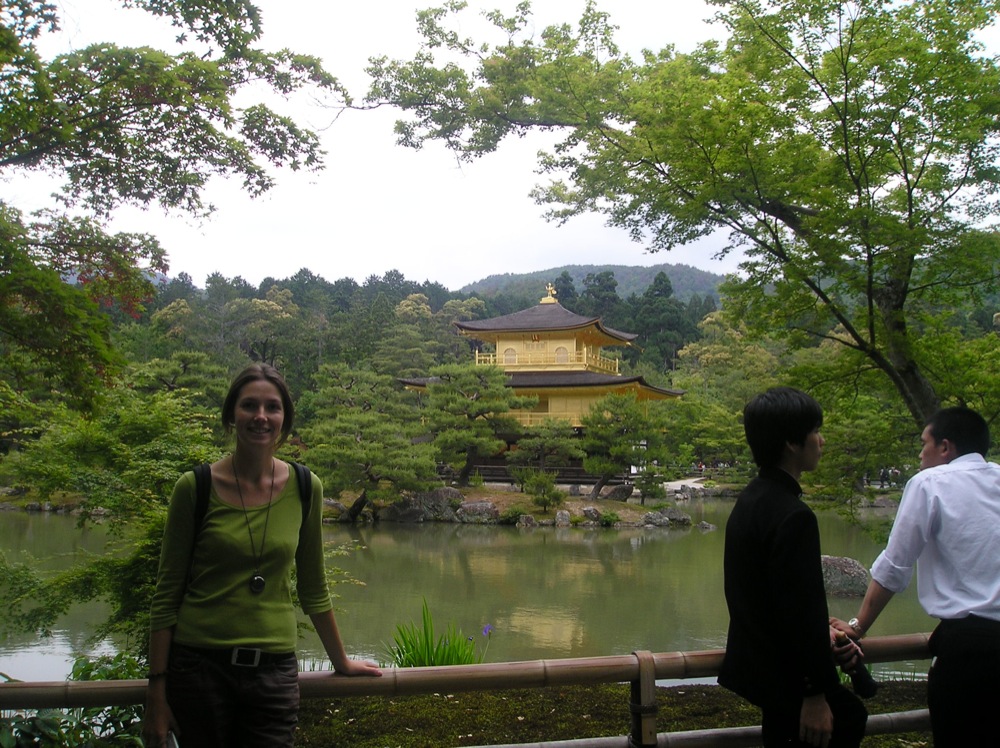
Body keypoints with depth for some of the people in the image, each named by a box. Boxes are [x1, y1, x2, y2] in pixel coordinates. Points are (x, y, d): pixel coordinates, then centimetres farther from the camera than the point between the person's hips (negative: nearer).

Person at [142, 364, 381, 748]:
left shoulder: (304, 489, 0)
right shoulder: (195, 487, -7)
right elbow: (167, 594, -3)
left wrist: (341, 660, 18)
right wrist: (157, 691, -4)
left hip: (274, 670, 2)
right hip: (199, 665, -2)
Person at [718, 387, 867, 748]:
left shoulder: (752, 499, 7)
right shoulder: (792, 516, -24)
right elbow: (801, 606, -24)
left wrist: (818, 630, 23)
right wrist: (814, 694, -19)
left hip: (760, 661, 10)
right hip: (786, 677, -10)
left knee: (849, 715, 21)